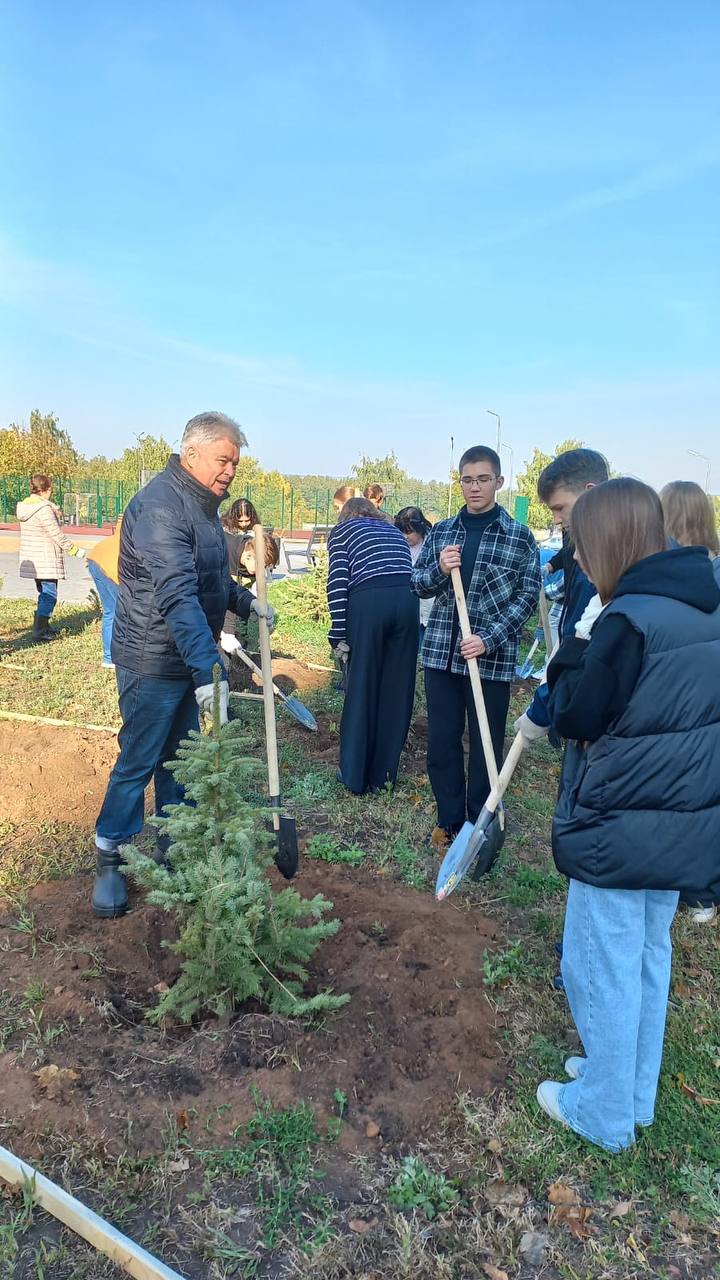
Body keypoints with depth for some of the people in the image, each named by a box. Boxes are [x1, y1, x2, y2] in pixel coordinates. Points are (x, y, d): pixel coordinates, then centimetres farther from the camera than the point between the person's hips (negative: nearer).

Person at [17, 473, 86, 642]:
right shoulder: (44, 509, -19)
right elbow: (58, 536, -17)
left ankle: (42, 626, 27)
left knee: (44, 593, 20)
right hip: (46, 561, -9)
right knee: (49, 595, -3)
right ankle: (38, 630, -6)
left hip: (32, 560, 9)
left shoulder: (25, 506, 8)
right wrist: (76, 550, -8)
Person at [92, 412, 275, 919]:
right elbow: (177, 595, -35)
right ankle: (110, 859, 21)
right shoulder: (160, 506, -23)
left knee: (181, 759, 16)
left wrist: (245, 601, 11)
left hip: (192, 658, 9)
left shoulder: (205, 503, 9)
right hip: (154, 662, -9)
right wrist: (209, 671, -42)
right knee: (139, 761, 3)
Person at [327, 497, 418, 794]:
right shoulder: (394, 530, 30)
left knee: (361, 690, 6)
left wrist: (339, 634, -1)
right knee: (397, 689, 10)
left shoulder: (342, 530, 16)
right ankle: (384, 774, 19)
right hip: (407, 600, 4)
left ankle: (354, 775, 15)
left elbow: (338, 582, 1)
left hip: (368, 602, -3)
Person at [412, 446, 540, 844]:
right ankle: (449, 819, 28)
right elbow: (419, 585, 10)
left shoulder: (519, 537, -2)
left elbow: (527, 596, -4)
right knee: (441, 741, 11)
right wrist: (439, 569, -13)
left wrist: (490, 639, -16)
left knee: (486, 745, 8)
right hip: (440, 653, 4)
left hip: (492, 658, -3)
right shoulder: (441, 531, 8)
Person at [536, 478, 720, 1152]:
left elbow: (576, 717, -16)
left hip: (619, 831, -8)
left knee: (601, 967, 9)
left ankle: (603, 1113, 28)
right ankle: (635, 1091, 40)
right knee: (649, 954, 22)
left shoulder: (629, 619, -23)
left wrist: (572, 657, -2)